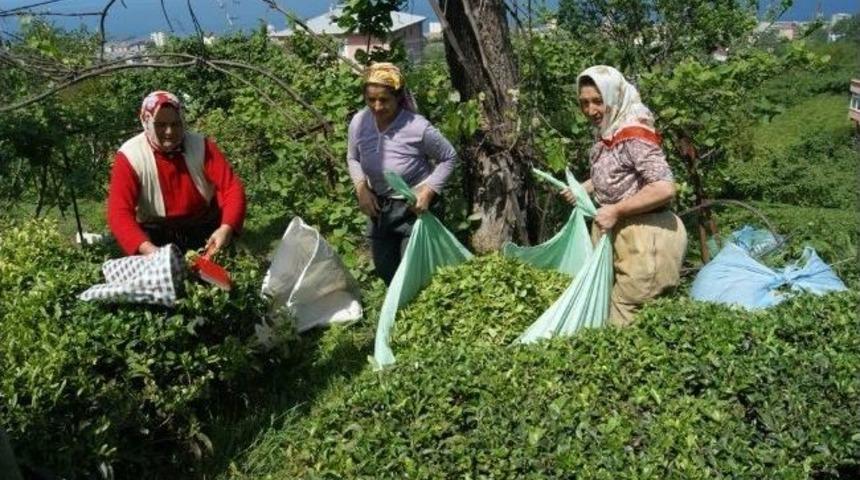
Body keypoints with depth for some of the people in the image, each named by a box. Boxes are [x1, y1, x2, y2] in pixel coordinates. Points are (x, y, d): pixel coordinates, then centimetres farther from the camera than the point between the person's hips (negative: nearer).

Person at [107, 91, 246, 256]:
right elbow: (119, 213, -20)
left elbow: (232, 187, -13)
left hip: (206, 227, 1)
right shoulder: (130, 156, -13)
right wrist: (147, 248, -37)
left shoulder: (201, 146, -9)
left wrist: (226, 228, -32)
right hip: (156, 234, -1)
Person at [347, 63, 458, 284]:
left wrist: (428, 191, -20)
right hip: (378, 207, 5)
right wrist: (362, 188, -10)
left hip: (413, 208, -5)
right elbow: (352, 159, 6)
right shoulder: (359, 122, -13)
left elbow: (449, 158, -10)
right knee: (384, 270, 18)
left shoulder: (418, 127, -26)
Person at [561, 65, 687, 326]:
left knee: (625, 320, -3)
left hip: (647, 238, -9)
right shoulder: (608, 134, 7)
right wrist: (582, 189, 11)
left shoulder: (634, 136, -21)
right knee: (613, 309, 17)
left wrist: (615, 210, -22)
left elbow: (665, 188, -28)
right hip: (622, 235, 10)